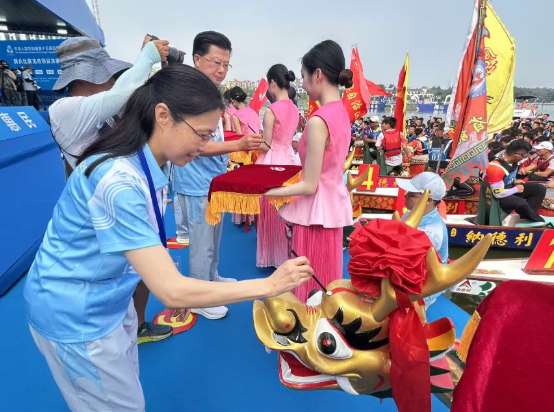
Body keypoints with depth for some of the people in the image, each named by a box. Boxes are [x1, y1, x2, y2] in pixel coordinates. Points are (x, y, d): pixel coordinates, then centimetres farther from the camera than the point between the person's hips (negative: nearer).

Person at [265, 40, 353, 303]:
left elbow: (309, 186, -20)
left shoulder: (319, 120, -22)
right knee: (324, 285, 23)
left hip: (316, 212, -9)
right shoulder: (341, 113, 5)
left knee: (309, 287, 9)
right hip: (332, 206, 9)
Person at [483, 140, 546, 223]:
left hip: (509, 187, 9)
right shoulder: (495, 168, -34)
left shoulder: (512, 159, -6)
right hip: (496, 196, -9)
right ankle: (538, 221, -1)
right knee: (521, 203, -33)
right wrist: (516, 189, -13)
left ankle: (527, 216, -6)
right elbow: (499, 194, -29)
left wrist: (514, 181, 1)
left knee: (540, 189, 3)